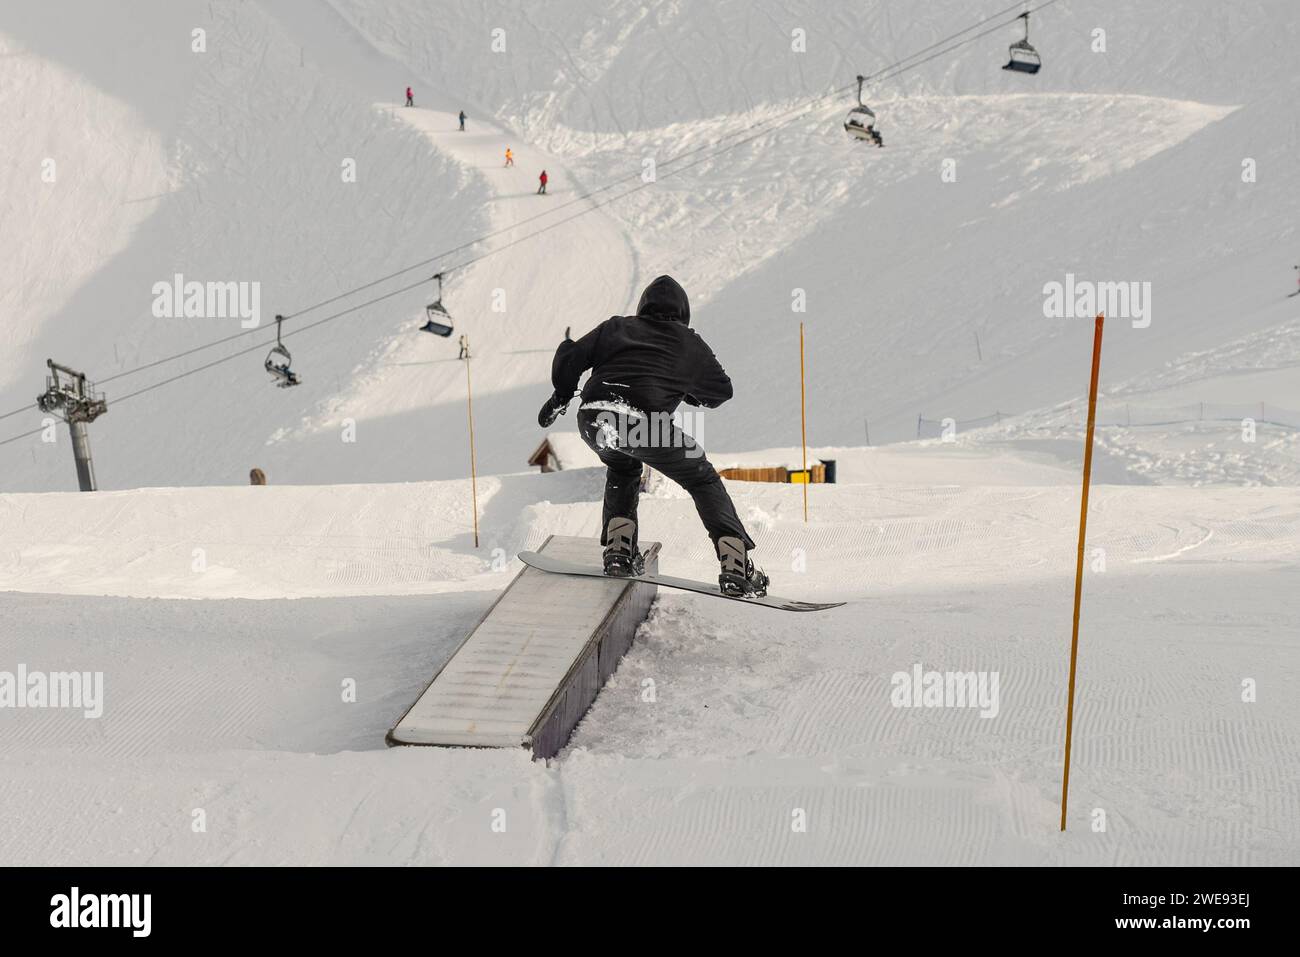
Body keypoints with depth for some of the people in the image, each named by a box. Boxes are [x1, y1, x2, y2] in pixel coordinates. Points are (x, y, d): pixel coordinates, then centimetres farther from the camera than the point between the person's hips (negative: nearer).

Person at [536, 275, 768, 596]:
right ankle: (735, 564, 6)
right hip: (644, 422, -3)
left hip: (591, 418, 3)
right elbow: (721, 391, 30)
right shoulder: (690, 343, 23)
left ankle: (618, 550, 22)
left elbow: (571, 357, 20)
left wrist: (560, 397, 35)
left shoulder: (616, 326, 27)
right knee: (703, 480, 17)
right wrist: (684, 388, 47)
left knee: (623, 469, 35)